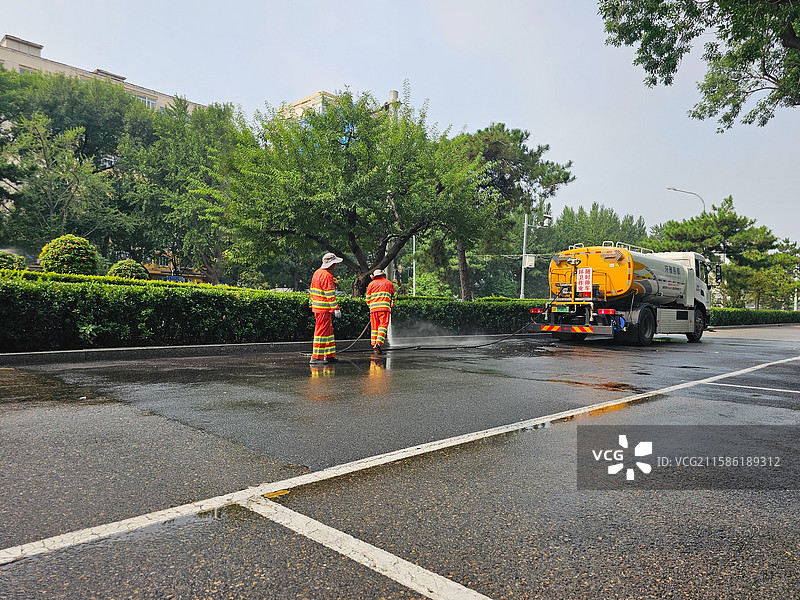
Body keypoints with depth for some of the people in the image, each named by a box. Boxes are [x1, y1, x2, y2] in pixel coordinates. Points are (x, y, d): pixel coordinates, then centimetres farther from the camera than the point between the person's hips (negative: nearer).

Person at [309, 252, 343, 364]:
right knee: (321, 332, -6)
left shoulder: (317, 272, 14)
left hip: (316, 307, 10)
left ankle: (330, 355, 20)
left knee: (328, 330, 15)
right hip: (324, 309, -10)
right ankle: (316, 357, -3)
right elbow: (330, 294, -20)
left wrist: (312, 303, 26)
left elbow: (313, 289, 20)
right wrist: (335, 309, -18)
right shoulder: (327, 275, -16)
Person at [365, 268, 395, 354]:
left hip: (373, 308, 2)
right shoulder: (389, 283, 17)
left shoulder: (371, 284, 15)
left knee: (374, 327, 9)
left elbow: (368, 299, 15)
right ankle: (378, 344, -23)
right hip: (384, 308, -2)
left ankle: (374, 344, 9)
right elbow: (393, 296, 28)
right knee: (383, 325, -8)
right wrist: (392, 304, 45)